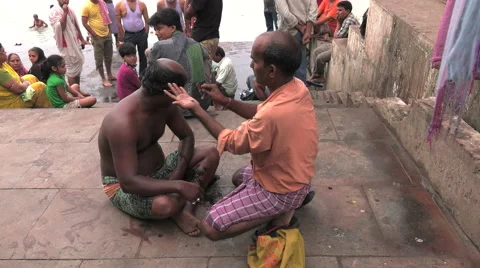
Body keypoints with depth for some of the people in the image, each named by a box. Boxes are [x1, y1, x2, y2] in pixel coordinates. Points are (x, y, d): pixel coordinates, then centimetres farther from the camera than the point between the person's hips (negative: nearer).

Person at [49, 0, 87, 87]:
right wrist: (64, 12, -24)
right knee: (72, 70, -3)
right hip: (66, 46, -8)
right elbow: (60, 27, -25)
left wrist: (81, 39, 18)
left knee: (78, 68, 14)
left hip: (75, 43, 8)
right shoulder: (54, 11, -12)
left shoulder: (70, 10, 11)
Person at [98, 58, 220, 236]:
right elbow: (128, 183, -38)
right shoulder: (123, 122, -34)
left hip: (160, 170, 8)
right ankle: (178, 208, -4)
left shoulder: (164, 104, -10)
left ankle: (186, 206, -19)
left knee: (211, 154, -5)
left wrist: (178, 173, -15)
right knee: (166, 204, -39)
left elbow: (187, 136, 1)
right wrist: (178, 186, -41)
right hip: (124, 186, -7)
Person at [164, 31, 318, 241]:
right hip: (294, 177, 8)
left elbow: (232, 143, -19)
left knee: (210, 227, -6)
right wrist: (225, 101, -5)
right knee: (238, 178, 34)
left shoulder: (274, 114, -38)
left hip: (280, 190, -8)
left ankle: (280, 212, -2)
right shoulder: (297, 87, -11)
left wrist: (196, 109, -14)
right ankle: (297, 196, 16)